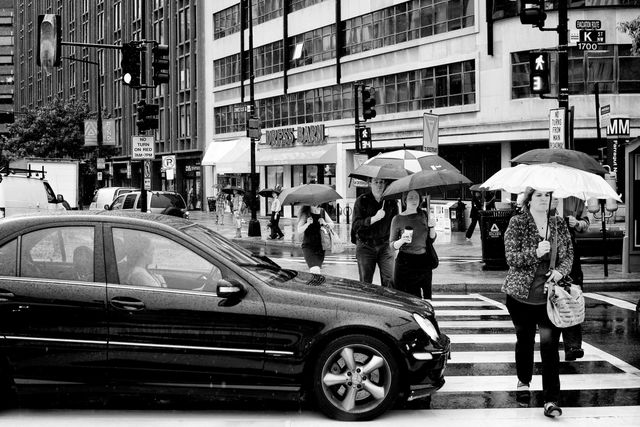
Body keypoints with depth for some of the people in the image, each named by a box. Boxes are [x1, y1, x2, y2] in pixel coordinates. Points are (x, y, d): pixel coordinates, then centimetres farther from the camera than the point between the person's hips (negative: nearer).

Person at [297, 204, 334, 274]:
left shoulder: (322, 212, 7)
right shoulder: (305, 213, -7)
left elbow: (332, 225, 12)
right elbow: (299, 231, -12)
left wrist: (325, 223, -10)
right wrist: (307, 223, -30)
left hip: (320, 246, 5)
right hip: (308, 245, -5)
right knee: (315, 271, -22)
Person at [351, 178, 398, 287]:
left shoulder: (391, 201, 4)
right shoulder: (361, 201, -3)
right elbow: (356, 225, -11)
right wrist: (374, 218, -23)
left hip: (385, 245, 1)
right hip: (365, 246, -1)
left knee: (389, 281, -7)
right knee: (365, 283, 3)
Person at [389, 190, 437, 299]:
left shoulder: (424, 216, 10)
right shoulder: (398, 219, 0)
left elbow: (431, 240, 14)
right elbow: (392, 245, 1)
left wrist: (432, 227, -3)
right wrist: (402, 241, -19)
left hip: (424, 262, 3)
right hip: (405, 263, -3)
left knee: (426, 297, 1)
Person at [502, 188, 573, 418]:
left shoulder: (559, 225, 6)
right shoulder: (517, 223, -4)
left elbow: (569, 254, 11)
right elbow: (511, 257, -11)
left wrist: (560, 270, -10)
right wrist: (535, 252, -26)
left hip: (551, 295, 1)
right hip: (521, 294, -1)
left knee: (550, 344, -9)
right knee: (524, 340, 15)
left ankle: (551, 400, -10)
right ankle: (523, 383, 40)